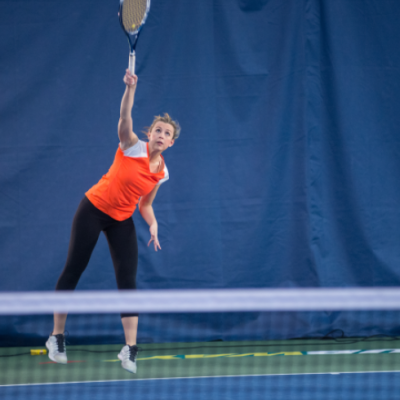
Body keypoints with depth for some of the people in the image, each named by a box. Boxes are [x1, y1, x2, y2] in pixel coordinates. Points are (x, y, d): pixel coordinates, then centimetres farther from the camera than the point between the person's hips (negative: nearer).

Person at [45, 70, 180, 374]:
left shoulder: (161, 172, 1)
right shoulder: (133, 147, -12)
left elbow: (145, 204, 11)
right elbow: (125, 117, -29)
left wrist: (153, 225, -8)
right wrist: (131, 88, -45)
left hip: (122, 221, 4)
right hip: (94, 209, -4)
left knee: (128, 280, -7)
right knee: (73, 270, 0)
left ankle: (130, 349, -8)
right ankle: (57, 337, 14)